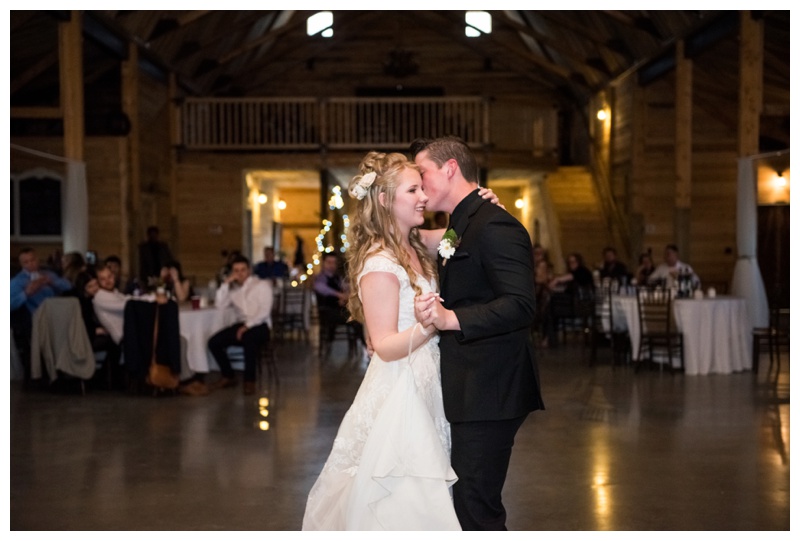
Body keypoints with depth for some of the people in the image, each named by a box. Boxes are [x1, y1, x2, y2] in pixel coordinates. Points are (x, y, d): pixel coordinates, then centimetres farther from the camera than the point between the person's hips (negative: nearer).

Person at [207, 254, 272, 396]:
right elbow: (219, 306, 3)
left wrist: (247, 326, -22)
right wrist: (225, 284, -4)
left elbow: (264, 311, -12)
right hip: (241, 324, 5)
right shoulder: (232, 288, 15)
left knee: (248, 339, -39)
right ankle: (228, 377, 5)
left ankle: (249, 380, -24)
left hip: (259, 326, -5)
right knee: (214, 342, -15)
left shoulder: (262, 285, 0)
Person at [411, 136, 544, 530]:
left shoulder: (494, 226, -16)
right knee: (465, 502, 19)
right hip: (469, 392, 11)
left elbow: (521, 305, -26)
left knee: (475, 510, -6)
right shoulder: (459, 230, 17)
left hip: (488, 394, -11)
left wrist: (451, 318, -35)